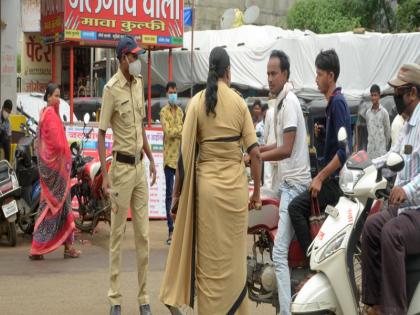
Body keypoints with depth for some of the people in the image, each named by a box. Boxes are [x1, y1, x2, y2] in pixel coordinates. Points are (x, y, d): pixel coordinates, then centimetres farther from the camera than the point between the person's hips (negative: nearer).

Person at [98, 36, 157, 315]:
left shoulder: (139, 82, 8)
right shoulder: (112, 89, -13)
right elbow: (101, 134, -12)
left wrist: (152, 159, 18)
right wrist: (105, 174, -18)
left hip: (140, 165, 6)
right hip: (121, 166, -6)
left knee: (143, 234, 9)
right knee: (118, 234, 2)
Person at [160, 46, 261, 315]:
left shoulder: (197, 102, -3)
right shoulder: (239, 102, -2)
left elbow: (186, 151, -6)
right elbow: (254, 152, -5)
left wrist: (177, 191, 2)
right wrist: (257, 191, 7)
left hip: (206, 184, 0)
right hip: (235, 185, 0)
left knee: (209, 257, 7)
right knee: (234, 255, 11)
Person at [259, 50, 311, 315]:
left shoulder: (289, 102, -14)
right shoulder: (282, 101, 16)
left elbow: (287, 149, -20)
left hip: (294, 183, -10)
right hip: (288, 182, 10)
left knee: (280, 252, -14)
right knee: (290, 248, 14)